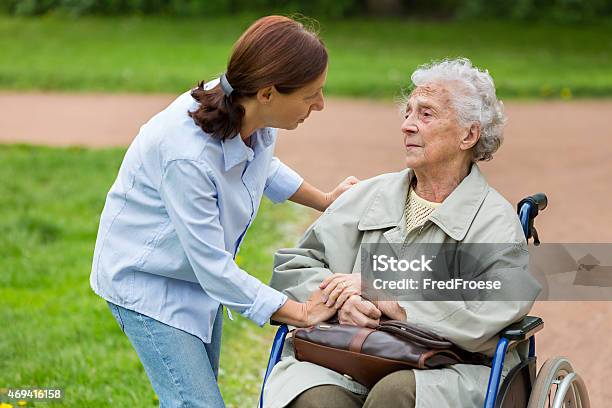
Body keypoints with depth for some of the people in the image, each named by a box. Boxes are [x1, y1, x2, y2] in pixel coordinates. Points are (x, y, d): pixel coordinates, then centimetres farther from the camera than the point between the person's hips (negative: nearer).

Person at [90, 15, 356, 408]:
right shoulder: (187, 155, -38)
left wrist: (325, 201, 12)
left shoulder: (251, 116, -15)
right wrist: (300, 312, -24)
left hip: (201, 272, 8)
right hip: (147, 278, -8)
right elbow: (212, 264, -30)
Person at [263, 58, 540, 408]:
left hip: (442, 375, -2)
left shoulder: (495, 220, 4)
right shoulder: (368, 196, 18)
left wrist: (389, 296, -9)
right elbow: (292, 265, 16)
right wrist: (339, 301, -5)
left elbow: (488, 316, -12)